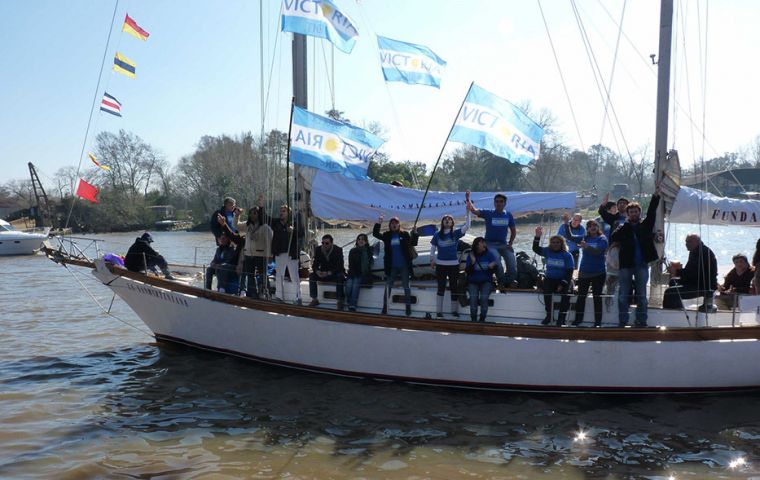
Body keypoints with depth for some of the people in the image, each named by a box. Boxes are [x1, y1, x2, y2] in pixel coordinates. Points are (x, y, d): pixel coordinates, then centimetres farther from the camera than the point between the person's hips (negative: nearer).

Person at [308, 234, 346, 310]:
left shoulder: (338, 250, -16)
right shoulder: (318, 250, -5)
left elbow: (340, 266, -22)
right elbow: (315, 264, -4)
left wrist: (328, 273, -36)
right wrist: (317, 271, -28)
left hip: (335, 273, -4)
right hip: (323, 273, 4)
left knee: (340, 277, -36)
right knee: (312, 275, -21)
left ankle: (340, 301, -27)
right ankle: (314, 300, -14)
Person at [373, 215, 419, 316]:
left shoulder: (405, 234, -2)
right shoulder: (387, 235, 3)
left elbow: (413, 243, -2)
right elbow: (375, 234, -3)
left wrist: (415, 233, -18)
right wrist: (378, 223, -15)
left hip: (404, 265, -2)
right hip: (392, 266, 2)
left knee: (406, 286, 5)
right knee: (388, 286, 6)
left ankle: (408, 307, 12)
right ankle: (385, 306, 12)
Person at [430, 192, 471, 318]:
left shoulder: (456, 233, -2)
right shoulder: (437, 235, 1)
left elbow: (467, 225, -15)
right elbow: (432, 248, 10)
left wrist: (468, 209, -21)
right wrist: (432, 260, 8)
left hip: (453, 265, 0)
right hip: (440, 265, 0)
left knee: (454, 287, 7)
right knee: (441, 288, 6)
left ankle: (454, 310, 19)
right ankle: (439, 311, 13)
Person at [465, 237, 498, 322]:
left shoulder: (490, 254, 0)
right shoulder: (471, 256, -1)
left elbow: (494, 270, 4)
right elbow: (467, 271, -5)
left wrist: (492, 267, -19)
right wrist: (472, 262, -19)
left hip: (486, 281, 0)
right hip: (473, 282, 0)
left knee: (484, 297, -25)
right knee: (473, 297, -24)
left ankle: (482, 318, -12)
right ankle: (473, 319, -14)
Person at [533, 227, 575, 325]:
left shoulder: (567, 255, -4)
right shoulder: (548, 251, 3)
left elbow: (569, 272, -7)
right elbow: (536, 249, -12)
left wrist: (562, 284, -17)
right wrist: (537, 236, -26)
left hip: (564, 280, -2)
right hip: (550, 279, 2)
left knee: (566, 293, -29)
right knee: (547, 291, -28)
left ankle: (561, 318, -20)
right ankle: (548, 316, -16)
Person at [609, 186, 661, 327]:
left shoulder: (645, 225, 7)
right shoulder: (622, 228, 4)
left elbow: (651, 212, -3)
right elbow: (612, 239, -7)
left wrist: (656, 196, -12)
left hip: (642, 265, 1)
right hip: (626, 264, -1)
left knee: (642, 295, 7)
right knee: (623, 295, 0)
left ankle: (641, 321, 14)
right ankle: (622, 322, 7)